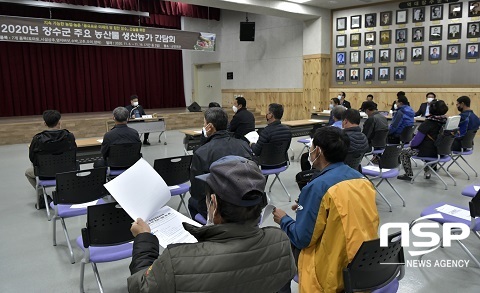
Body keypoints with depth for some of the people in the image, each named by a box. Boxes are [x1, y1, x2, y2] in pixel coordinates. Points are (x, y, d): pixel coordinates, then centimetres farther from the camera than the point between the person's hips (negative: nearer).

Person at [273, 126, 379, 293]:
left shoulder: (318, 186, -23)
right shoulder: (362, 179, 0)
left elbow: (301, 239, -18)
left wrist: (283, 220, 1)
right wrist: (306, 208, 18)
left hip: (335, 271, -8)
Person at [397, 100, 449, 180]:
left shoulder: (428, 122, -22)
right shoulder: (444, 121, -1)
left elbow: (418, 138, -17)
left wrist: (411, 144, 5)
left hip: (428, 151, -7)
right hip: (439, 151, 8)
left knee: (404, 152, 11)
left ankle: (409, 175, 15)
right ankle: (427, 172, 38)